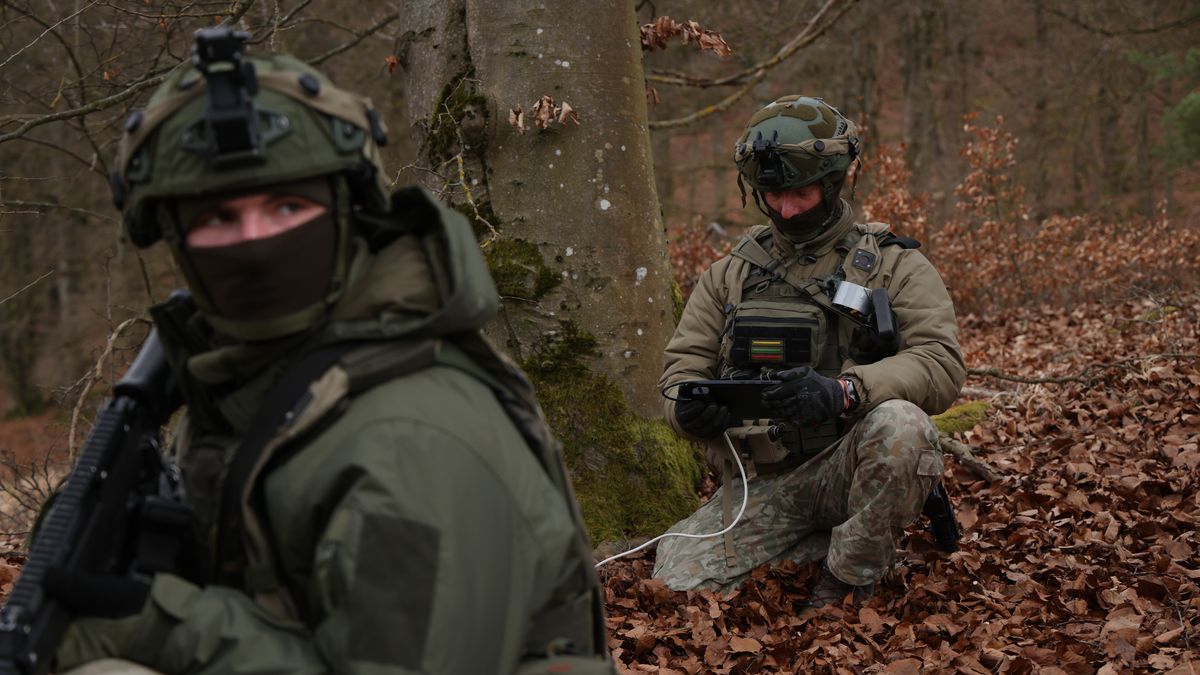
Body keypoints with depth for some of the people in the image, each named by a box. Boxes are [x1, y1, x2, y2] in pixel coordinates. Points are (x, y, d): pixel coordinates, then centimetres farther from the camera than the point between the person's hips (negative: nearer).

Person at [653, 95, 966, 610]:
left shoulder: (894, 266, 4)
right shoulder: (729, 276, 15)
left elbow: (941, 365, -12)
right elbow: (681, 368, 11)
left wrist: (842, 392, -31)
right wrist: (688, 408, -16)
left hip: (847, 466, -3)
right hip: (762, 485, 3)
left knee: (901, 423, -36)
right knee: (679, 582, -18)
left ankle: (845, 586, -14)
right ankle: (815, 547, 8)